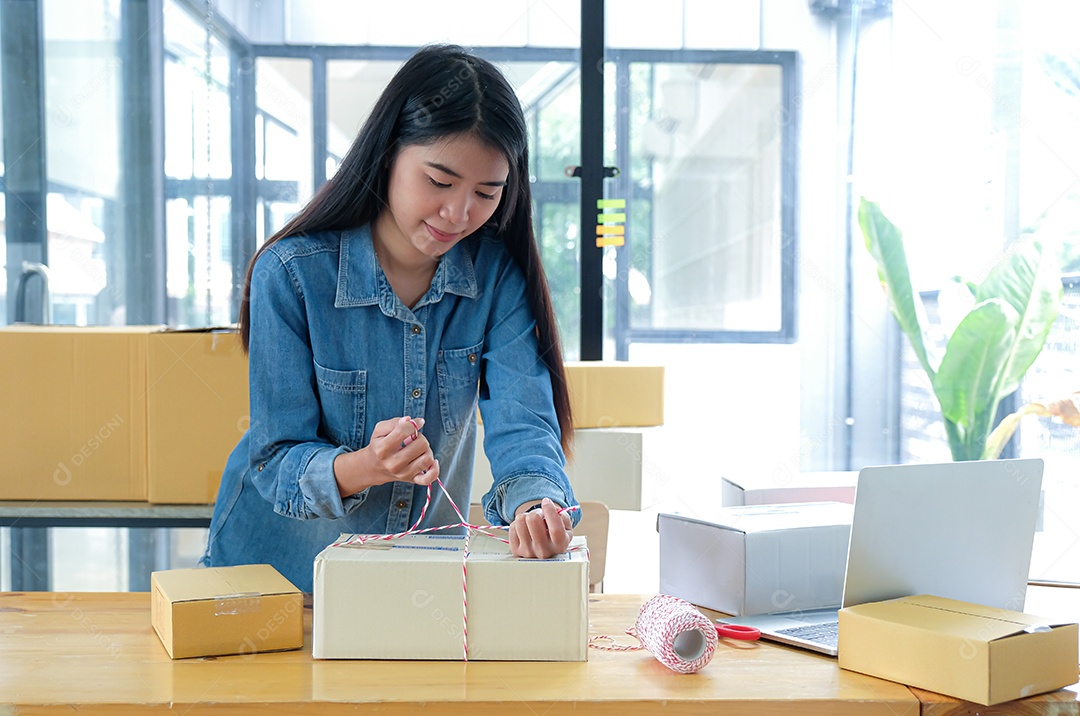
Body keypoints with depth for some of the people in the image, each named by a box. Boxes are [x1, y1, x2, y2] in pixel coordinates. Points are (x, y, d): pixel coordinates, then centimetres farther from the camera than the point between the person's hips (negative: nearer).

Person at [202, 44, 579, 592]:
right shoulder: (290, 273, -16)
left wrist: (537, 503, -40)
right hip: (286, 561, -2)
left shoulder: (498, 273, -9)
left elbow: (521, 419, -17)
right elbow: (276, 458, -15)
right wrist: (361, 468, -36)